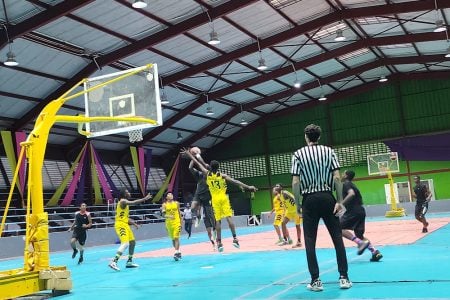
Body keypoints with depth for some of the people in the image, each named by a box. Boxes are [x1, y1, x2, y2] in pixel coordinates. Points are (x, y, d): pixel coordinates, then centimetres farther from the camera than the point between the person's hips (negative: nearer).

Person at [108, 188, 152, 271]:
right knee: (125, 244, -22)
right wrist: (144, 199, -26)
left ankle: (129, 262, 27)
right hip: (121, 225, -10)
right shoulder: (123, 201, -12)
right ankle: (113, 262, -26)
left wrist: (134, 223, 19)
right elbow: (133, 202, -31)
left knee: (132, 242, 18)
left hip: (125, 225, 10)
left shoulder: (125, 202, 18)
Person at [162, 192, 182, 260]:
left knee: (176, 238, -12)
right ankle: (178, 252, 27)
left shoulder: (176, 203, 5)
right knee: (173, 239, 11)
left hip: (176, 222, -1)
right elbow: (163, 215, -9)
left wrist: (181, 222, 10)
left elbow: (179, 213, 11)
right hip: (169, 223, 1)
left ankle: (176, 253, -17)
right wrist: (169, 216, -29)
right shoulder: (164, 205, -1)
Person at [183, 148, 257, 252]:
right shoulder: (223, 176, -7)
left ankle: (219, 242, 0)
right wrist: (248, 187, -12)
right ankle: (235, 238, -10)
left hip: (215, 199, 2)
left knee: (218, 221, 2)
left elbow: (198, 164, 8)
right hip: (223, 198, -2)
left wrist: (189, 154, 17)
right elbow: (235, 181, -12)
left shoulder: (207, 174, -1)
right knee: (229, 218, -4)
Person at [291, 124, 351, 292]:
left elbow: (295, 182, -6)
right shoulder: (328, 151, 5)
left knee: (310, 242, 4)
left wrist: (297, 203, 3)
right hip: (327, 197, 1)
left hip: (309, 199, -1)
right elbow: (337, 178, -4)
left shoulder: (298, 154, 1)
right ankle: (344, 277, 7)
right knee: (337, 238, 7)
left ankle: (316, 281, 5)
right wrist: (339, 201, -1)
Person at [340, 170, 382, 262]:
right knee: (359, 235, 13)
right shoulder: (352, 185, 23)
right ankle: (375, 252, 1)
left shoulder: (346, 184, -5)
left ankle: (360, 243, -18)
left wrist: (341, 203, -28)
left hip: (353, 211, -9)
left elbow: (351, 194, -25)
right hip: (360, 211, 9)